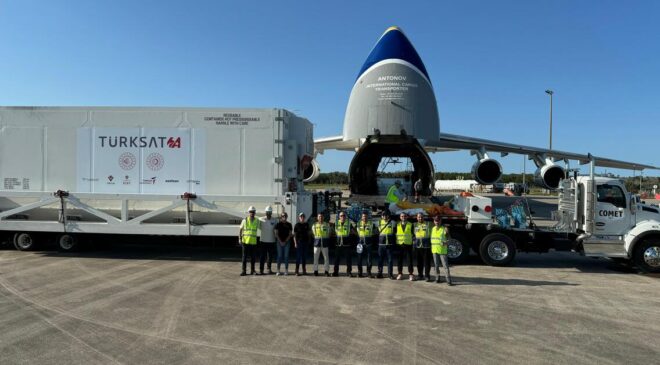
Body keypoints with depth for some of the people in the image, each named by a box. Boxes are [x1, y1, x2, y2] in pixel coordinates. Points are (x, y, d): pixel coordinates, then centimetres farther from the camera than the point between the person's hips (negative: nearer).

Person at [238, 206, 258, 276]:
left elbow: (257, 228, 16)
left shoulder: (257, 221, 4)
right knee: (244, 256, 0)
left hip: (253, 242, 2)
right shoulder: (245, 220, -2)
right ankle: (243, 271, 7)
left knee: (253, 257, 7)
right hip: (245, 241, -2)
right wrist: (239, 239, -6)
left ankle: (252, 270, 18)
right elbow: (240, 230, 2)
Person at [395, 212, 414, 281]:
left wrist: (413, 244, 0)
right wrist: (395, 244, 4)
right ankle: (400, 273, 15)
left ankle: (410, 274, 7)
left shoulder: (410, 225, 3)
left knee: (409, 260, -1)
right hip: (399, 244, 2)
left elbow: (413, 234, 5)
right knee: (399, 260, 5)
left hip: (408, 244, -2)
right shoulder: (397, 225, 7)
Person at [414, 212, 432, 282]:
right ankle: (420, 275, 20)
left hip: (426, 245, -3)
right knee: (419, 261, 9)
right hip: (418, 246, 3)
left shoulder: (428, 224, 2)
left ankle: (427, 276, 5)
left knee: (427, 261, -2)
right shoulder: (415, 225, 12)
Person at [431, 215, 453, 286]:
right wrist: (431, 247, 12)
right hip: (434, 250, 5)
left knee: (445, 265, -6)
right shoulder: (433, 229, 10)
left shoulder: (444, 229, -6)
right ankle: (437, 278, 24)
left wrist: (446, 243, -27)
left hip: (442, 250, -5)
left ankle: (448, 280, -5)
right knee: (436, 265, 12)